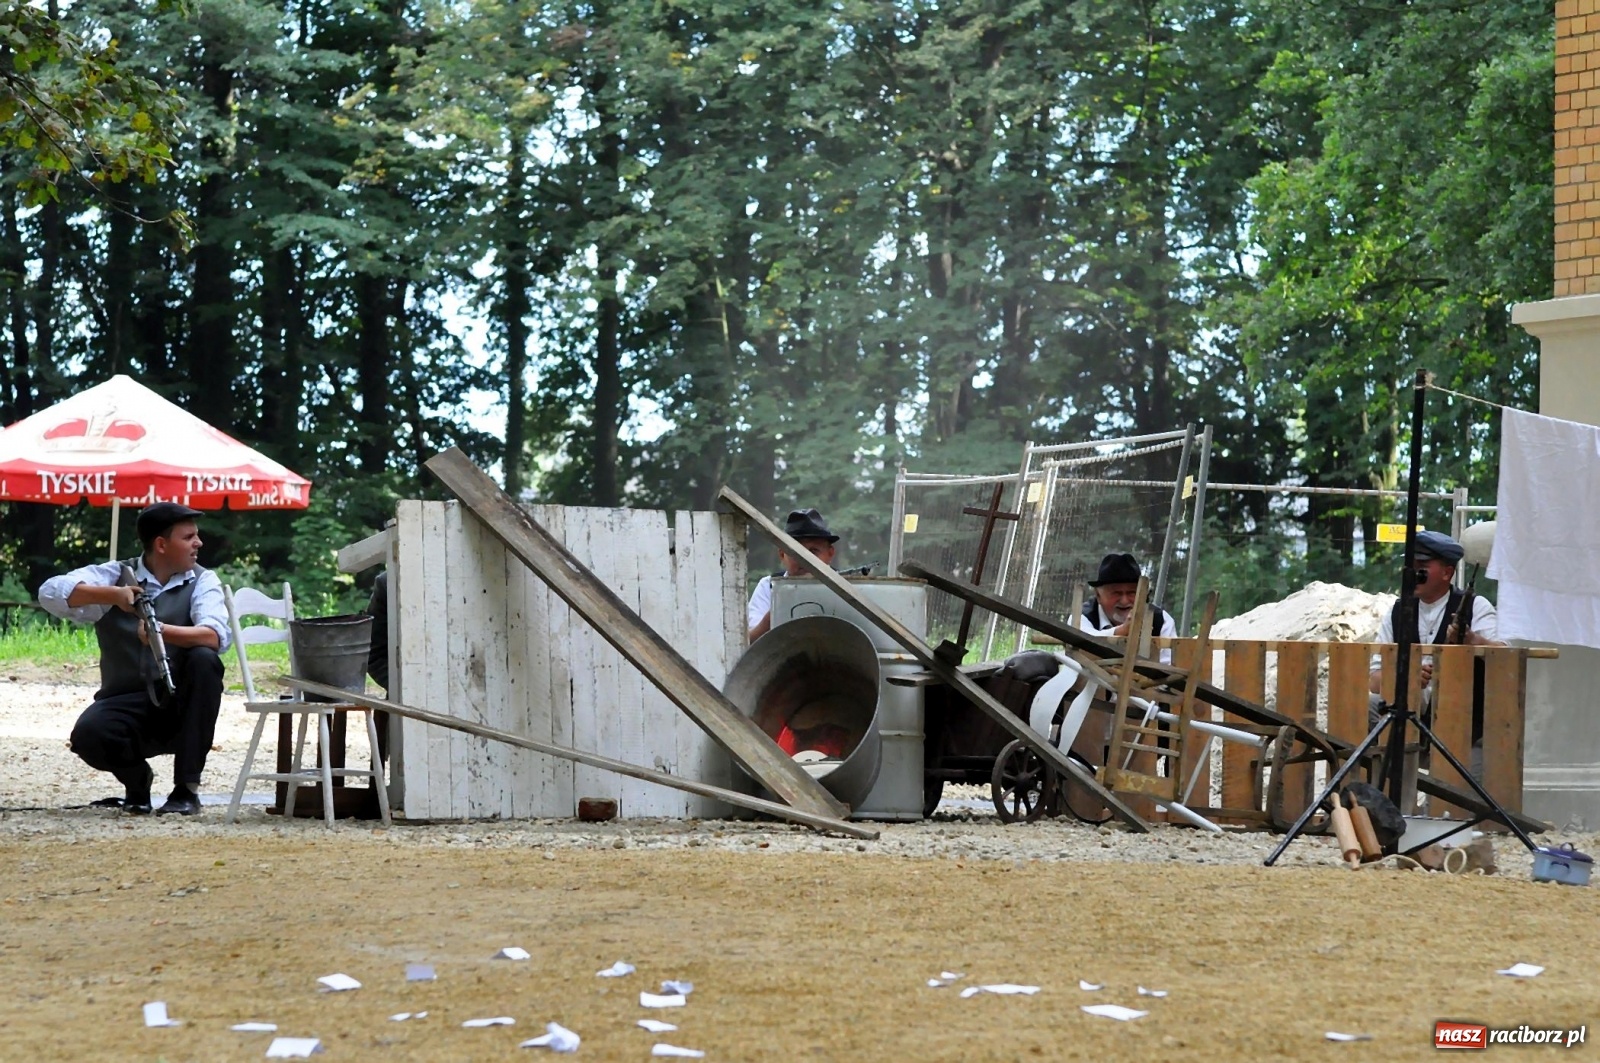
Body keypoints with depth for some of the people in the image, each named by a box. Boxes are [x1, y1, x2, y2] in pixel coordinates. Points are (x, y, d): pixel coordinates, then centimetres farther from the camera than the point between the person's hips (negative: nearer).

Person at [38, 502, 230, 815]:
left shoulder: (202, 582, 2)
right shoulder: (115, 576, 1)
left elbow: (215, 636, -18)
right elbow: (51, 592, -14)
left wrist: (163, 631, -36)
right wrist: (113, 594, -26)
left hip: (182, 705, 1)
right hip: (126, 703, -1)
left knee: (204, 659, -29)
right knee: (88, 734, -32)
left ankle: (187, 788, -20)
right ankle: (136, 777, 6)